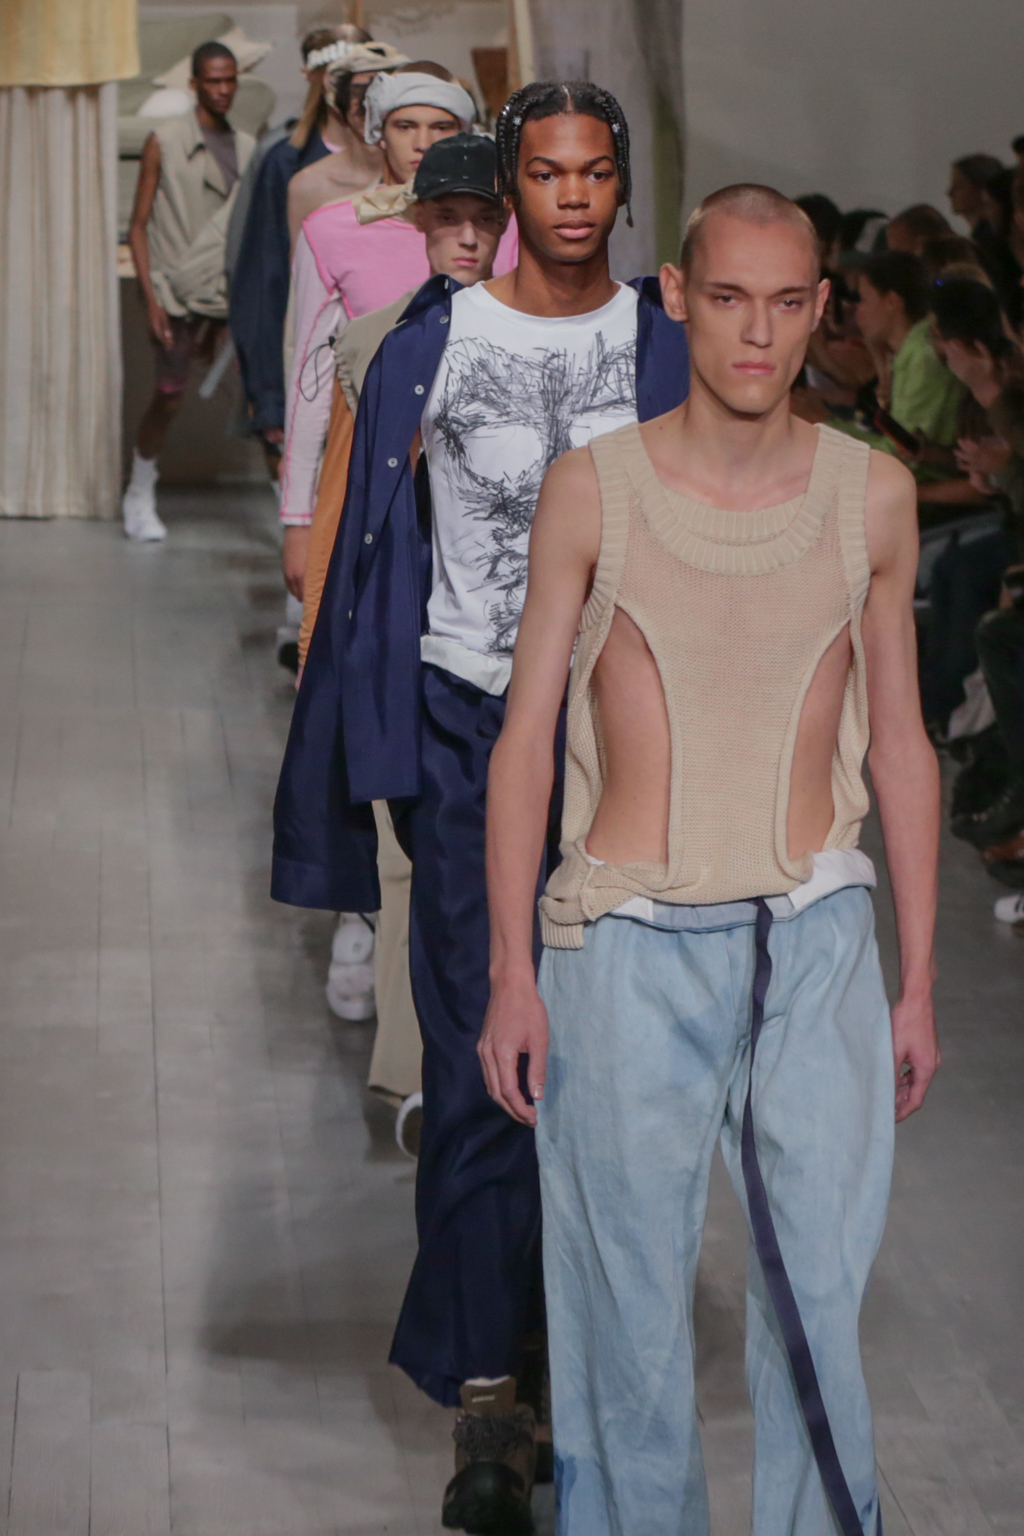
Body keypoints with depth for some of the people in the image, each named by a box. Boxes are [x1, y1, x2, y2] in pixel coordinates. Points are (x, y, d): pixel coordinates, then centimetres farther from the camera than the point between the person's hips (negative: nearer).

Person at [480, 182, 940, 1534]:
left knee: (820, 1296, 2)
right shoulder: (593, 489, -2)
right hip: (629, 946, -1)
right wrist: (513, 976, -2)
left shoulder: (872, 496, 3)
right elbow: (525, 737, 2)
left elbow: (899, 747, 10)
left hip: (815, 941, 1)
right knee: (628, 1303, 5)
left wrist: (917, 983, 9)